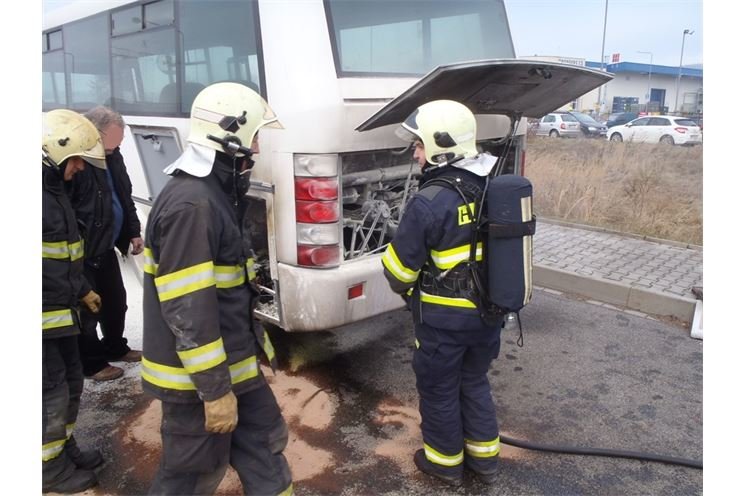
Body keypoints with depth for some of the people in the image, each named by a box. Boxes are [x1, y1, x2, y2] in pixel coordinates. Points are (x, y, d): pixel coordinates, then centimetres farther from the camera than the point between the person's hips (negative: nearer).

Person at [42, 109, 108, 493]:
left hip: (60, 312, 9)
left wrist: (82, 290, 29)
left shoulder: (54, 187, 14)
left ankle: (65, 449, 37)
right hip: (41, 317, -9)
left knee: (71, 383, 19)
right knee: (52, 392, 2)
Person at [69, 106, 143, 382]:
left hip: (106, 248, 9)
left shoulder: (112, 156, 7)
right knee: (87, 308, 6)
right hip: (82, 253, -9)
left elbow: (125, 196, 17)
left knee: (116, 301, 20)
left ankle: (115, 347, 40)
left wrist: (133, 232, 14)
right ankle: (92, 363, 22)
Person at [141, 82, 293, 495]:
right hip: (198, 375, -9)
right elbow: (188, 310, -26)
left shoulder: (214, 193, 9)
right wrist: (214, 389, -21)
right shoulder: (190, 203, -25)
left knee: (263, 441, 20)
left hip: (232, 361, 9)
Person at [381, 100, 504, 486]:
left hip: (443, 317, -6)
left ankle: (445, 461, 34)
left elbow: (399, 266, -14)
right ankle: (484, 456, 39)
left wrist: (405, 290, 8)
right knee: (475, 382, 25)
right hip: (488, 309, 7)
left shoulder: (429, 202, -24)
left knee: (438, 389, 16)